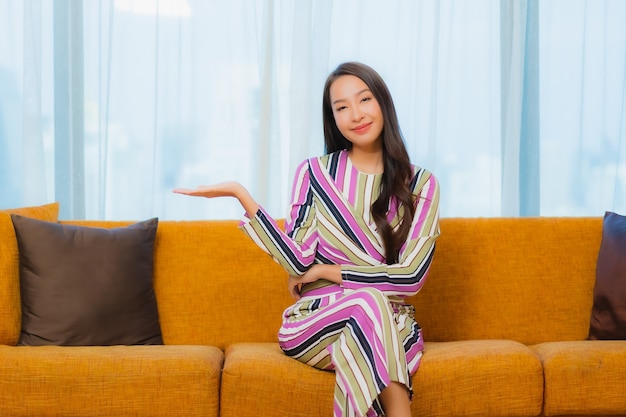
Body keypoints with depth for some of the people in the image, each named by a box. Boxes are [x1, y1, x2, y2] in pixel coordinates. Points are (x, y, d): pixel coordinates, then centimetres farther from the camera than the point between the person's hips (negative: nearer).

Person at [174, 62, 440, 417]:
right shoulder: (314, 173, 3)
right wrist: (241, 195, -14)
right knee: (368, 302, -34)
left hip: (392, 326, 0)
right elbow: (299, 262, -8)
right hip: (314, 322, 0)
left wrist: (327, 271, -5)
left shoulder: (421, 184, 3)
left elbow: (412, 276, -6)